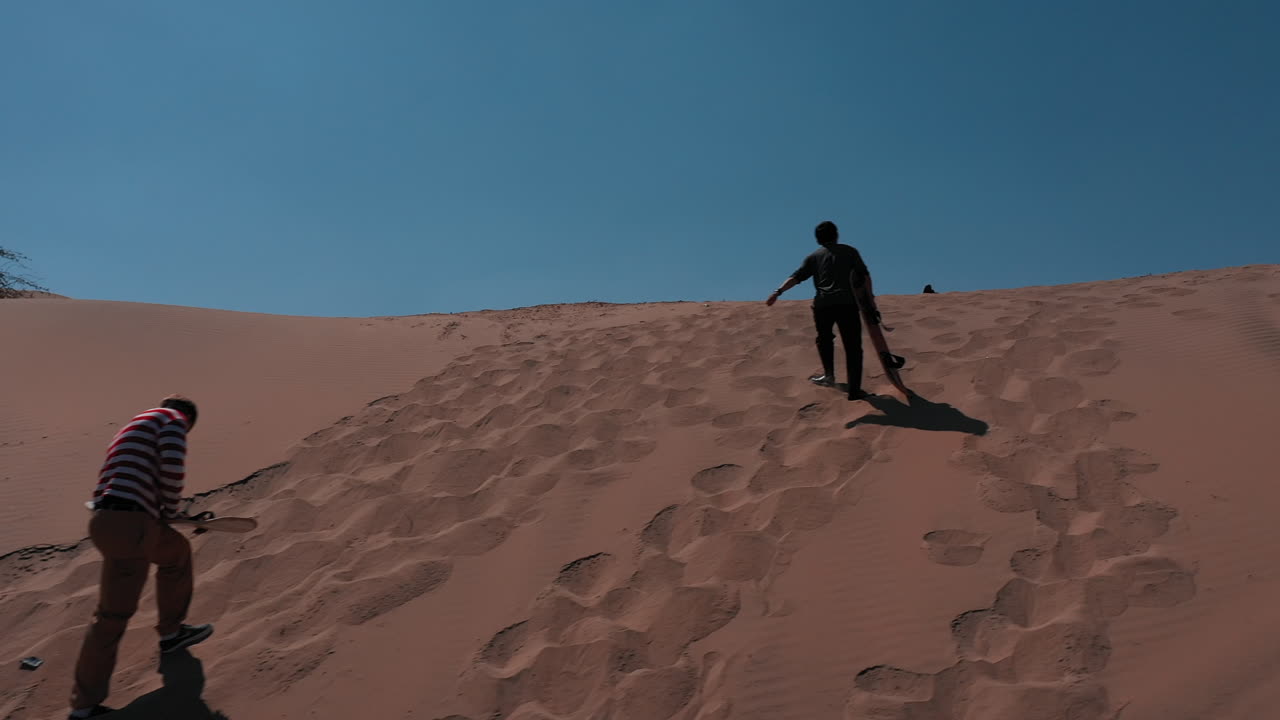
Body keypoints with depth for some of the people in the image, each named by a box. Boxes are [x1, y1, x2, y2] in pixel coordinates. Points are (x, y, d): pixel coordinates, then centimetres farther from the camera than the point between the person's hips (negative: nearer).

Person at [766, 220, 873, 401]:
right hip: (846, 303, -1)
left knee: (824, 338, 28)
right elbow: (865, 276, 8)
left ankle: (829, 374, 23)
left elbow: (797, 277, 2)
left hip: (822, 304, 2)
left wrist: (778, 292, -3)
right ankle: (855, 390, 2)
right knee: (853, 346, 4)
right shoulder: (849, 251, 14)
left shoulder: (814, 256, 15)